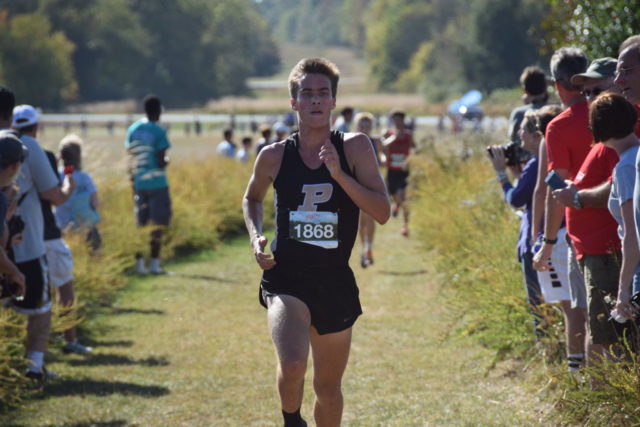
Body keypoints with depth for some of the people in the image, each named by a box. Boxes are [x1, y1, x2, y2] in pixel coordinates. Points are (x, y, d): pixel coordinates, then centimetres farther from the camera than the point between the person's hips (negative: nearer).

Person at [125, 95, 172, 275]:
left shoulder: (133, 130, 6)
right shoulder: (159, 132, -10)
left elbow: (130, 158, 8)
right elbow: (161, 162, -13)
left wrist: (133, 182, 16)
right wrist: (166, 161, 10)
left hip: (139, 184, 5)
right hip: (157, 183, -5)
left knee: (140, 224, 10)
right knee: (158, 225, 0)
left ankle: (139, 263, 7)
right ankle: (155, 264, -1)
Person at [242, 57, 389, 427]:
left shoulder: (355, 148, -4)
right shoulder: (274, 157, -1)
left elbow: (383, 212, -12)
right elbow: (252, 198, 20)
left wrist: (339, 174, -21)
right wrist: (256, 237, 2)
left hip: (336, 284, 1)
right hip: (286, 279, -1)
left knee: (329, 388, 13)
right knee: (292, 365, -26)